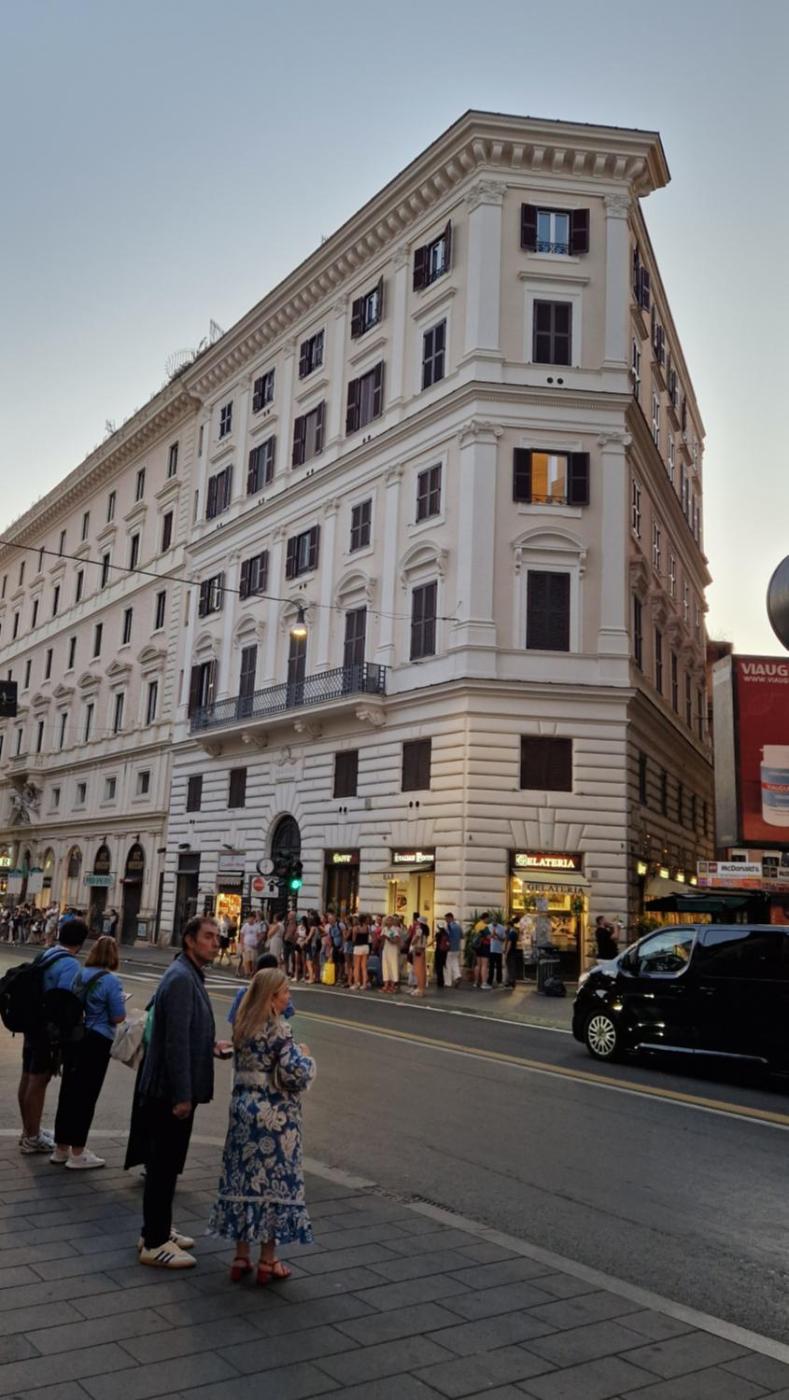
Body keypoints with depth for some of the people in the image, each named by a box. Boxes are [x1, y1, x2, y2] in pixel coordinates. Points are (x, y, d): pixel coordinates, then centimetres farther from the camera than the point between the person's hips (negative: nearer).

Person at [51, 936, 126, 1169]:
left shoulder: (79, 975, 5)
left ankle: (61, 1148, 25)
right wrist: (121, 1001, 4)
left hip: (72, 1038, 7)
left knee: (67, 1092, 14)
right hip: (96, 1042, -7)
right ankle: (77, 1154, 11)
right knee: (86, 1096, 3)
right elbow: (118, 1017, -15)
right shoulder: (111, 981, -16)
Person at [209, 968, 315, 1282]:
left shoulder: (243, 1025, 5)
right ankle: (268, 1261, 14)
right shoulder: (278, 1029, -17)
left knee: (243, 1178, 13)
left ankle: (241, 1256, 22)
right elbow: (294, 1074, -21)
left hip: (243, 1107, 7)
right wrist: (306, 1057, -2)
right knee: (274, 1182, 5)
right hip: (274, 1115, -7)